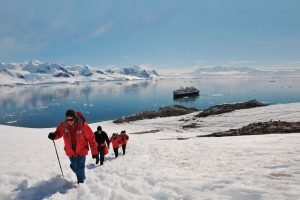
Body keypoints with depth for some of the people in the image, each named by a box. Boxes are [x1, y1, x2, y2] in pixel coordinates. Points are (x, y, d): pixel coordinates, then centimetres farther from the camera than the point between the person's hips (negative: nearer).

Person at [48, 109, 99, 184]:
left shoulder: (83, 125, -21)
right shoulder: (64, 125, -11)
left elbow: (91, 138, -14)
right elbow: (59, 132, 7)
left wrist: (94, 152, -12)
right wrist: (54, 135, -18)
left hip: (81, 151, -4)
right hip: (70, 152, 4)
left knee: (79, 168, -3)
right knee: (74, 167, 19)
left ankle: (81, 182, 24)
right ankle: (81, 177, 48)